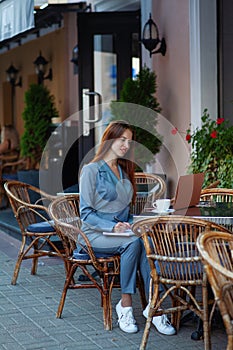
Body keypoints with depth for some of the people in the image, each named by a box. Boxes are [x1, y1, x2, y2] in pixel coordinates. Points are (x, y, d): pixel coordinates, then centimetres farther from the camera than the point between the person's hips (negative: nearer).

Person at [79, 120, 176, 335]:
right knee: (133, 243, -34)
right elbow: (86, 212, -9)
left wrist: (130, 224, 1)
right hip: (96, 235, -5)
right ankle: (125, 305, -27)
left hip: (122, 231, 6)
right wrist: (112, 227, -23)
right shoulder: (91, 170, -4)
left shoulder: (124, 172, 19)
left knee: (146, 241, -28)